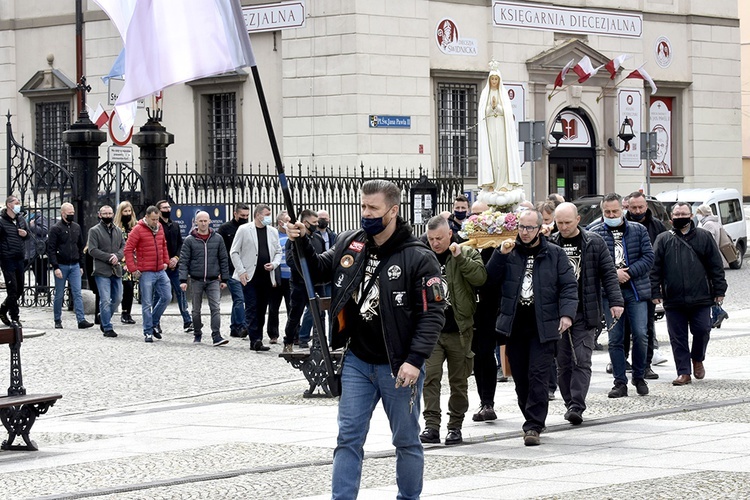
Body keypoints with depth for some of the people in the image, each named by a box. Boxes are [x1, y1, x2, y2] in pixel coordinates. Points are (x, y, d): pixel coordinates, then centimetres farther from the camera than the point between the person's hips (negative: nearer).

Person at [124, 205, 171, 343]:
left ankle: (154, 322, 24)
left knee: (166, 297, 6)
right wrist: (133, 269, -13)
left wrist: (166, 261, 15)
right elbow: (128, 249, -10)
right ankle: (148, 332, 6)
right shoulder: (138, 230, -9)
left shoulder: (160, 228, 10)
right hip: (146, 273, -6)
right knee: (147, 303, -1)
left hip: (160, 271, 6)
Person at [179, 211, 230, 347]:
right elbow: (184, 261, -3)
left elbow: (224, 260, 8)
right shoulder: (189, 240, -1)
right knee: (196, 310, 10)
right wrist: (183, 280, -12)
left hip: (213, 280, 0)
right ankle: (197, 334, 24)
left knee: (216, 308, -11)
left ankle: (216, 336, -14)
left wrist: (224, 279, 4)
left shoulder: (217, 239, 4)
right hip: (196, 280, 0)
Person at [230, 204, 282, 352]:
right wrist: (241, 271, -9)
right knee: (251, 308, -11)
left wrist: (274, 264, -2)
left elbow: (278, 252, 18)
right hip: (249, 277, -5)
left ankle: (257, 340, 13)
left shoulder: (273, 231, 11)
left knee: (262, 309, 7)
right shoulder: (244, 230, -2)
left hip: (266, 277, 5)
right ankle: (255, 340, -15)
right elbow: (234, 252, -1)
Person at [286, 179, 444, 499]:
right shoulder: (349, 244, 3)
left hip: (398, 367, -4)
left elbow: (432, 314, -15)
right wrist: (301, 244, -2)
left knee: (406, 441, 10)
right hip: (357, 362, 5)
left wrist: (415, 359, -22)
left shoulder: (418, 258, -13)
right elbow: (317, 271, 17)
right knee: (349, 438, 5)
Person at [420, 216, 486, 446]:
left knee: (458, 381, 6)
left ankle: (455, 427, 15)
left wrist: (459, 256, -22)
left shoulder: (467, 254, 3)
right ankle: (431, 426, -9)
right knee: (430, 376, -9)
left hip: (458, 330, -2)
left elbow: (480, 277, -15)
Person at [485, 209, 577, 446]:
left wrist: (566, 313, -13)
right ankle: (533, 420, 21)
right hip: (514, 325, 3)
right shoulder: (509, 252, 11)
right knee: (520, 378, 7)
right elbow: (490, 278, 4)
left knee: (538, 377, -10)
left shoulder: (555, 254, 5)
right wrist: (501, 254, -9)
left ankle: (533, 426, -10)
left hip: (543, 326, -3)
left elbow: (569, 286, 2)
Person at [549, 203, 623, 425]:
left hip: (584, 313, -2)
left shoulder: (594, 242, 2)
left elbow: (608, 273, 3)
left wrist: (615, 300, -6)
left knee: (582, 360, -8)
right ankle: (570, 404, 15)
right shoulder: (550, 244, 5)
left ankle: (577, 406, -11)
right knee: (563, 362, 5)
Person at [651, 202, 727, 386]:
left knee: (702, 330, -2)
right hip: (673, 300, 1)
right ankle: (684, 372, 8)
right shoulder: (663, 240, 8)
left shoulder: (704, 237, 7)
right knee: (678, 337, 1)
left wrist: (719, 290, 1)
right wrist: (655, 291, -3)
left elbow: (715, 266, 6)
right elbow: (655, 268, 6)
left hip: (700, 298, -1)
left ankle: (698, 359, 26)